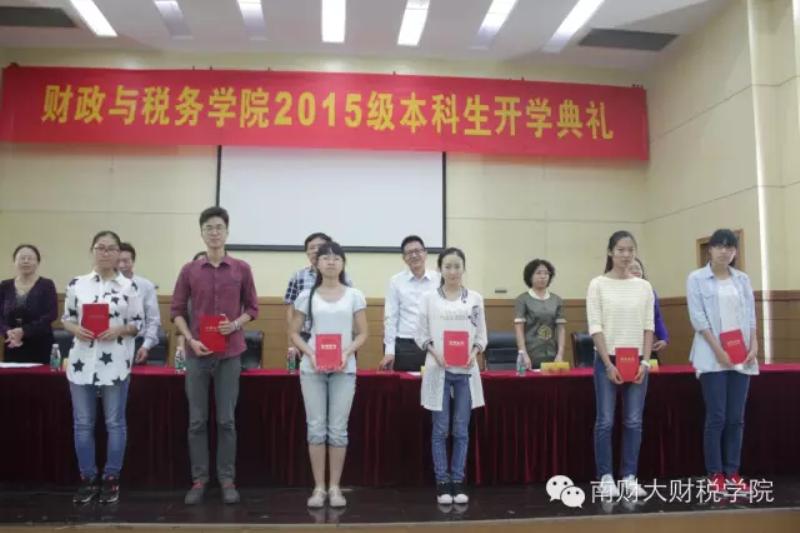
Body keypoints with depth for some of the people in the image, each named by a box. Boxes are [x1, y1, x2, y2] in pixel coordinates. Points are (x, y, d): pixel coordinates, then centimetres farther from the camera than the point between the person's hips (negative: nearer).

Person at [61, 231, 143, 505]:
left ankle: (111, 479, 17)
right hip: (82, 361, 2)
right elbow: (66, 318, 11)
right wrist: (76, 329, -10)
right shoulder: (77, 284, 5)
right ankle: (87, 479, 21)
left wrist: (120, 330, -16)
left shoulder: (129, 286, 0)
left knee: (115, 423, 6)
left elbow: (138, 324, 2)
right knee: (83, 423, 8)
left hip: (115, 364, -2)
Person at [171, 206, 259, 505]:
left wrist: (236, 324, -11)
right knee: (197, 420, 6)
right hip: (197, 354, 1)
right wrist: (190, 340, -8)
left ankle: (227, 480, 14)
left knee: (227, 420, 4)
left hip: (230, 355, -1)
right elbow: (177, 310, 6)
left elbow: (252, 308, 8)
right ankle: (199, 480, 16)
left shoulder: (241, 269, 2)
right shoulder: (189, 270, 3)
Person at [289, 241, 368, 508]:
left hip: (344, 369, 0)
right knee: (316, 427, 3)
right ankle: (319, 487, 13)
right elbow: (294, 332, 6)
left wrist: (347, 352, -13)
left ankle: (335, 487, 14)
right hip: (312, 368, 0)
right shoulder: (307, 295, 4)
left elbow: (362, 333, 5)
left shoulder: (354, 295, 4)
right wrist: (310, 353, -11)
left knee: (338, 429, 3)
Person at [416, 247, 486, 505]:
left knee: (461, 430, 6)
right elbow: (421, 334, 2)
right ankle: (442, 483, 12)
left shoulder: (475, 299, 5)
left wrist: (474, 353, -11)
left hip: (466, 370, 1)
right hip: (438, 370, -1)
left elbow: (481, 335, 7)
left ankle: (458, 482, 15)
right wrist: (435, 353, -14)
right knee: (440, 430, 3)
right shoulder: (429, 298, 1)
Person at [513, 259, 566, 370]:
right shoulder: (522, 300, 0)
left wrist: (560, 353, -3)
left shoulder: (557, 300, 10)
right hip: (531, 357, -3)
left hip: (551, 356, 3)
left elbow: (561, 328, 7)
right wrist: (524, 354, -14)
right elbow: (519, 328, -6)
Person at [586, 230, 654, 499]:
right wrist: (609, 364, -12)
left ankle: (629, 477, 15)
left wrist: (645, 361, -4)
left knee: (634, 422, 5)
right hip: (607, 359, -3)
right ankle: (606, 478, 10)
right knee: (605, 422, 0)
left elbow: (648, 327, 6)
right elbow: (595, 327, -7)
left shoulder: (643, 286, 7)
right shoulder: (598, 284, -3)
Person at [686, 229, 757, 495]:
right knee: (716, 417, -4)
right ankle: (715, 474, 5)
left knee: (736, 418, 6)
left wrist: (754, 344, -4)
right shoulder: (696, 279, -1)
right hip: (712, 357, -4)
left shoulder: (743, 279, 12)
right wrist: (718, 349, -14)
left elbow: (750, 315, 10)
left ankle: (732, 473, 14)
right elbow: (698, 318, -7)